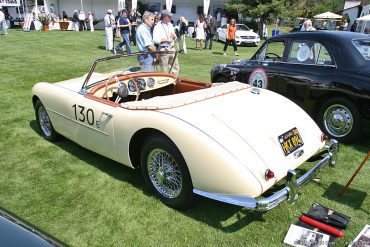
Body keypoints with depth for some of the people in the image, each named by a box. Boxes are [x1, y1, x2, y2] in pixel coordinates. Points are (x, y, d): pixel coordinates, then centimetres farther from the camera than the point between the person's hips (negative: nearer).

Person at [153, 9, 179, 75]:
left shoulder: (170, 25, 15)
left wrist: (174, 36, -1)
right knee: (164, 71, -2)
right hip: (163, 49, -7)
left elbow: (175, 38, 23)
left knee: (176, 68, 10)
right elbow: (155, 40, -19)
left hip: (172, 48, 7)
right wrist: (167, 40, -18)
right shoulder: (158, 27, -7)